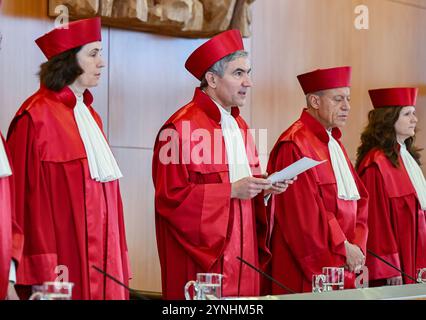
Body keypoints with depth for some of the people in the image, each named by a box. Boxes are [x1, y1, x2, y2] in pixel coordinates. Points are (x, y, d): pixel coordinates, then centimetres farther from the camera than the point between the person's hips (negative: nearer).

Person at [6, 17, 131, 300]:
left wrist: (117, 257, 12)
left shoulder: (89, 115, 15)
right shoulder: (36, 116, -10)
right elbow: (29, 194, -14)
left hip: (101, 257, 8)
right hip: (65, 262, -8)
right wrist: (45, 266, -18)